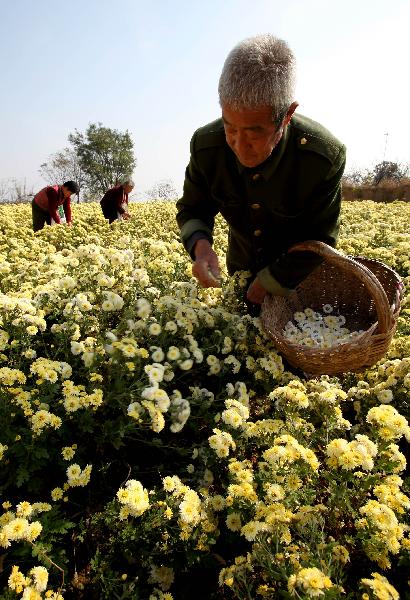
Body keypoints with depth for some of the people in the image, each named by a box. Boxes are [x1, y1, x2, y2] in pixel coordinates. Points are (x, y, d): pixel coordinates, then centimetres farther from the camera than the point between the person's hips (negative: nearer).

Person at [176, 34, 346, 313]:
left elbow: (319, 241, -22)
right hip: (242, 268, 3)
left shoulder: (326, 156, -32)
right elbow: (192, 209, -9)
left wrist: (267, 283, -24)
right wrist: (200, 245, -31)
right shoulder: (206, 145, -24)